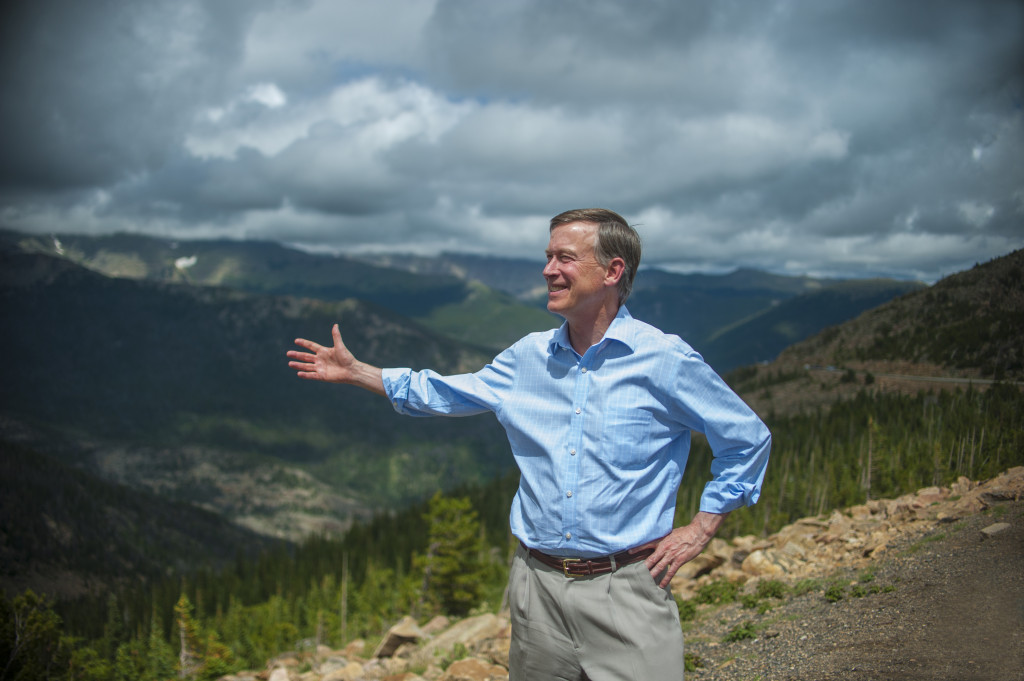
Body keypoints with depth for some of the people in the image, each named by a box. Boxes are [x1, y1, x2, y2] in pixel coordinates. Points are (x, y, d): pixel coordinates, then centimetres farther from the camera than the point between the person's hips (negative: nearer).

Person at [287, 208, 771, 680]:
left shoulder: (665, 360, -7)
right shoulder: (529, 357, 7)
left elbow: (748, 439, 1)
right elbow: (444, 394, 19)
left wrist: (699, 532, -2)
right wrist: (354, 371, 16)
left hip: (625, 589, -4)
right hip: (538, 586, 4)